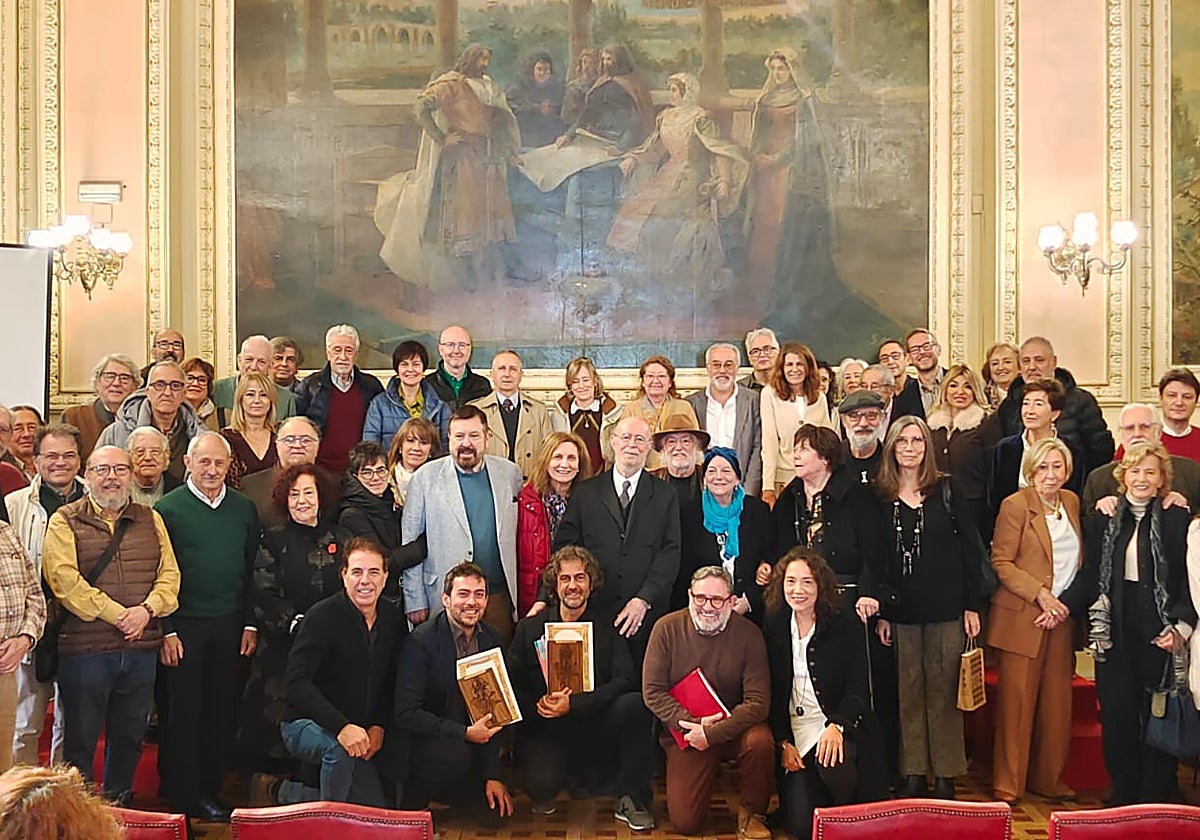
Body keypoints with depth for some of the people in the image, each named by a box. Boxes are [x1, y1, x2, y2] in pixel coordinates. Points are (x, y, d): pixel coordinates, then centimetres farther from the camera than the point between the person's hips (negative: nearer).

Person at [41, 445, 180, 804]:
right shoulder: (65, 522, 1)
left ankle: (118, 806, 27)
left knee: (130, 736, 13)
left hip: (141, 647, 4)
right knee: (80, 737, 4)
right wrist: (116, 614, -16)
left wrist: (147, 609, -11)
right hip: (84, 648, -4)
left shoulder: (150, 519, 13)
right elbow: (64, 578, -11)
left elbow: (169, 573, 7)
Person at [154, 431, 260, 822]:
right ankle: (181, 800, 14)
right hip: (183, 626, -3)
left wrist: (250, 624, 5)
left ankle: (209, 793, 20)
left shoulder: (244, 509, 7)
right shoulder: (168, 508, -3)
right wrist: (166, 631, -8)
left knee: (221, 712, 8)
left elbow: (253, 570, 10)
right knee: (183, 712, 3)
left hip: (230, 627, 3)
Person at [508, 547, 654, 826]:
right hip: (546, 731, 0)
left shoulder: (609, 627, 5)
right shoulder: (529, 628, 8)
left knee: (635, 704, -29)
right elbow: (511, 684, 5)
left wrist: (573, 704, -21)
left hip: (596, 728, 0)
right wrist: (537, 705, -17)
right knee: (542, 785, -31)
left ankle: (630, 800, -15)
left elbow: (625, 680, -9)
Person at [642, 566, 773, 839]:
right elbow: (652, 692, -7)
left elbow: (758, 701, -15)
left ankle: (750, 814, -6)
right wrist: (693, 723, -18)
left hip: (733, 728, 0)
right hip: (685, 734, 1)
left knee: (760, 742, -34)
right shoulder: (667, 628, -8)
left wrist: (712, 733, -23)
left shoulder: (748, 634, -11)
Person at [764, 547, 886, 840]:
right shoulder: (773, 629, 2)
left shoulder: (846, 627, -4)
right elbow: (772, 694, 5)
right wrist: (783, 743, -5)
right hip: (793, 731, 2)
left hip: (839, 725, -1)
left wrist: (836, 726, -25)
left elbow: (858, 691, -8)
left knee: (833, 764, -36)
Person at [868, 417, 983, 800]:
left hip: (946, 610, -1)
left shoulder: (947, 492, 1)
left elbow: (971, 550, 1)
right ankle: (913, 774, 15)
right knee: (908, 694, 6)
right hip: (901, 611, 1)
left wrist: (972, 605, -3)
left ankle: (946, 776, 12)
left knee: (944, 693, 4)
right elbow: (875, 559, 5)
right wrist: (880, 610, 0)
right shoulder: (880, 497, 4)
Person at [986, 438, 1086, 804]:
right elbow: (1000, 563, -9)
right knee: (1017, 701, -2)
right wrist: (1040, 594, -16)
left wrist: (1066, 602, 2)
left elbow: (1078, 563, 16)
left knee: (1057, 702, 8)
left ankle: (1049, 779, 21)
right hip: (1021, 619, -5)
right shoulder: (1016, 505, -7)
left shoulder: (1071, 502, 11)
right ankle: (1007, 784, 8)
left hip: (1062, 619, 5)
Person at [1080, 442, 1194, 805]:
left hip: (1159, 634, -2)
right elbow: (1090, 578, 9)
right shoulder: (1102, 521, 8)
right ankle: (1123, 794, 20)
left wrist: (1181, 626, -14)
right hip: (1115, 634, 2)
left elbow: (1189, 580, -3)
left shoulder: (1177, 520, 0)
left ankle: (1157, 798, 16)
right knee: (1116, 717, 6)